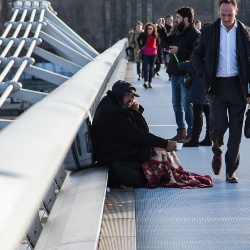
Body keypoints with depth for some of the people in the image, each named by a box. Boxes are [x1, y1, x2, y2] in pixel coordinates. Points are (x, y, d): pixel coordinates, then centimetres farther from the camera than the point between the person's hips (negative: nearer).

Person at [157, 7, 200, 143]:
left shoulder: (194, 34, -15)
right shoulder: (179, 32, 12)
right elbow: (167, 41, 30)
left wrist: (179, 51, -24)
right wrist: (162, 28, 16)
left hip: (186, 75, -9)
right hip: (175, 74, 9)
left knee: (186, 105, -5)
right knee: (176, 103, 15)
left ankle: (191, 133, 4)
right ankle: (181, 131, 25)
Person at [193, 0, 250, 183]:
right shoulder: (209, 30, 4)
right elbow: (198, 55, 14)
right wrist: (204, 75, -1)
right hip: (217, 86, 0)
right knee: (218, 125, -9)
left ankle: (231, 171, 11)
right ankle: (217, 152, 25)